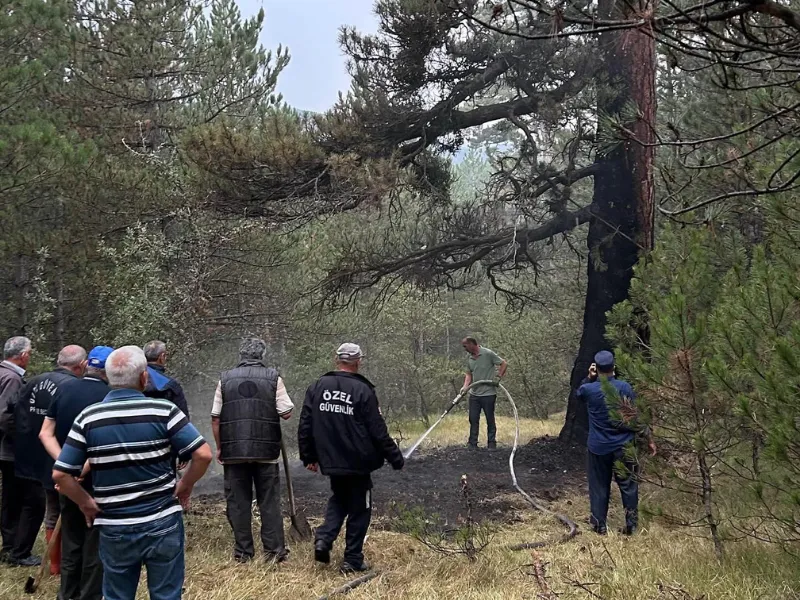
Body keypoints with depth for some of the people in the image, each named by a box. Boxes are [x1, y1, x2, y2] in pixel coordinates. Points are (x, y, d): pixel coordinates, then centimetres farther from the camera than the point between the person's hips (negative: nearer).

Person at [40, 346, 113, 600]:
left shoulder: (65, 389, 1)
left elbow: (46, 433, 0)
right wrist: (83, 469, -19)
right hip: (96, 479, -5)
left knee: (71, 538, 19)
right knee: (95, 541, 8)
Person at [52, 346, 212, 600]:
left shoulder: (88, 418, -4)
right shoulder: (164, 411, -10)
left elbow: (60, 474, -6)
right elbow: (203, 455, -16)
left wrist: (86, 503, 8)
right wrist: (185, 486, 1)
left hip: (114, 529, 2)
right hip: (163, 523, -1)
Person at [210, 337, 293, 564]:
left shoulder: (225, 379, 3)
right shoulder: (273, 378, -1)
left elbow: (215, 418, 3)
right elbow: (286, 413, -4)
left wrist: (219, 447, 12)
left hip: (233, 451, 1)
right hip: (266, 451, -1)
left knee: (238, 502, 7)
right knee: (270, 501, 7)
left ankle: (243, 552, 11)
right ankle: (275, 550, 7)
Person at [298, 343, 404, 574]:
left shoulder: (317, 387, 1)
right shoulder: (363, 391, -13)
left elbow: (305, 426, 5)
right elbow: (378, 431, -11)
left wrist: (309, 457, 15)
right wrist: (395, 457, -1)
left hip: (330, 461, 5)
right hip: (357, 462, -4)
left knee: (338, 500, 24)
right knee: (359, 509, 8)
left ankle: (324, 538, 4)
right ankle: (353, 560, 11)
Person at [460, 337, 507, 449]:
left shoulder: (488, 354, -11)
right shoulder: (469, 358, 8)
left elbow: (504, 364, -6)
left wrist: (498, 377, -16)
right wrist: (465, 386, -1)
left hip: (488, 393, -6)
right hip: (474, 394, 6)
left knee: (490, 420, 5)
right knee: (473, 420, 6)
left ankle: (491, 444, 14)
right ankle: (472, 445, 12)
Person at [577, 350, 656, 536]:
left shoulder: (589, 389, -10)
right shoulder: (624, 387, -10)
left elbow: (579, 392, 17)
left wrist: (590, 378, 4)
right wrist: (649, 439, 2)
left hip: (599, 447, 0)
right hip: (623, 446, 0)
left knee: (599, 487, 11)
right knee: (628, 485, 11)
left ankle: (599, 525, 16)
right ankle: (631, 525, 14)